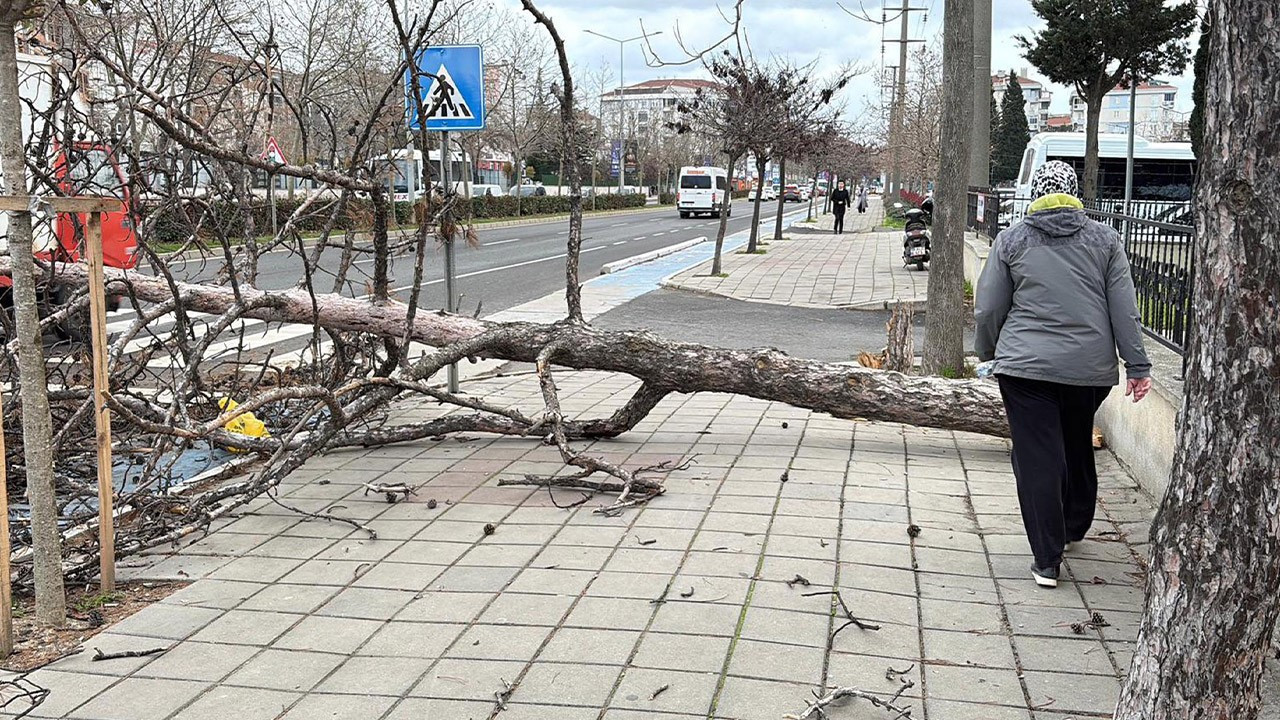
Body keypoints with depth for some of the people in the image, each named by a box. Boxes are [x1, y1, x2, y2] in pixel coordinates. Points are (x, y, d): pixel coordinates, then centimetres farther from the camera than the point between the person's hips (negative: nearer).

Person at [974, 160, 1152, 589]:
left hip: (1026, 365, -2)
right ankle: (1073, 529, 42)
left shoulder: (1012, 240, 0)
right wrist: (1138, 366, 6)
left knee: (1037, 459, 1)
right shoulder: (1104, 239, 3)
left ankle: (1047, 561, 0)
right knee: (1078, 448, 23)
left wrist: (987, 351, 19)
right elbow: (1124, 310, 1)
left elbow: (988, 309, 3)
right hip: (1090, 369, 3)